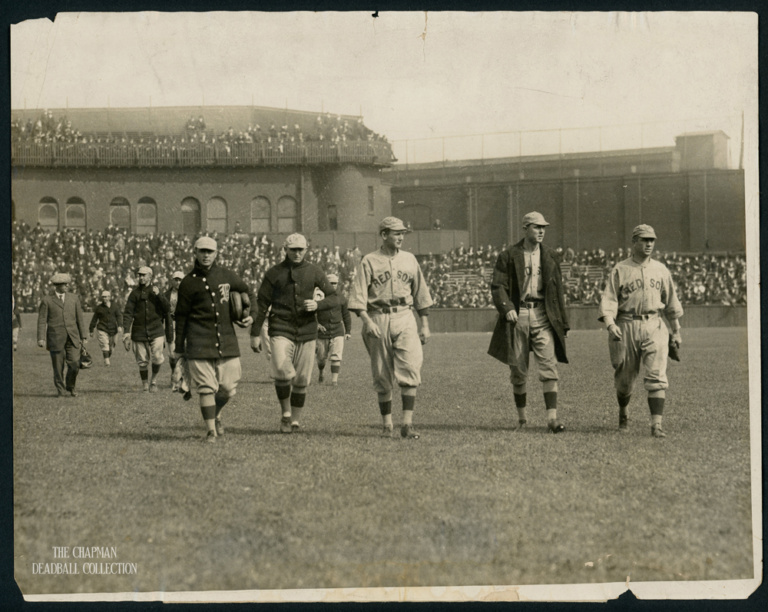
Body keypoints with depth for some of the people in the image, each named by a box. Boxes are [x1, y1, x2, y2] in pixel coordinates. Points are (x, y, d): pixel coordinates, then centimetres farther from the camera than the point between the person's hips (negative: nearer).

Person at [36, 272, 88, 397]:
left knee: (74, 363, -8)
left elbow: (80, 319, 13)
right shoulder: (47, 300, 3)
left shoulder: (73, 298, 12)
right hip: (55, 338, -2)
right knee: (58, 367, 1)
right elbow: (42, 321, 0)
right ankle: (60, 390, 17)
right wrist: (41, 338, -9)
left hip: (73, 338, 2)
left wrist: (84, 336, 8)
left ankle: (71, 385, 16)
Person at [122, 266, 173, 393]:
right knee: (142, 361, 3)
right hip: (139, 332, 0)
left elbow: (167, 309, 2)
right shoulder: (135, 293, 5)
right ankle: (145, 384, 20)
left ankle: (154, 380, 10)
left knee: (157, 357, -13)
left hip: (156, 331, 0)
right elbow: (128, 313, 0)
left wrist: (158, 295, -11)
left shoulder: (157, 291, 8)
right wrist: (126, 331, -11)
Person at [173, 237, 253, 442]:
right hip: (200, 342, -3)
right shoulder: (189, 282, 1)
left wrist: (249, 315, 12)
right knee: (206, 387, -8)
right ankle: (210, 430, -1)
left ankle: (216, 416, 32)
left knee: (229, 389, 4)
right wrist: (179, 348, 5)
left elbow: (246, 292, 27)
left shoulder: (227, 276, 9)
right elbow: (181, 316, 5)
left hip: (226, 339, 3)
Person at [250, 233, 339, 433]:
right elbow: (261, 304, 6)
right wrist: (255, 334, 4)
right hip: (281, 331, -2)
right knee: (282, 371, -21)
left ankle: (295, 420, 19)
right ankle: (285, 413, -1)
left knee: (302, 380, 4)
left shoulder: (314, 272, 6)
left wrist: (317, 305, -13)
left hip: (307, 332, 2)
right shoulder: (273, 273, 2)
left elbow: (334, 298, 8)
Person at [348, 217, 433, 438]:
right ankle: (387, 424, 15)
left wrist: (425, 325, 14)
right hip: (378, 318, -2)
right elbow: (358, 297, -6)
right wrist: (367, 322, -19)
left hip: (405, 318, 2)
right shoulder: (369, 261, 1)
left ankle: (407, 424, -13)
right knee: (382, 376, 4)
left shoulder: (409, 259, 12)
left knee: (410, 368, -12)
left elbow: (420, 294, 17)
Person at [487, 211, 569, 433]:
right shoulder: (508, 256, 2)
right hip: (517, 315, -1)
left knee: (549, 367, -11)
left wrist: (562, 322, 10)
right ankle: (521, 416, 19)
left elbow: (557, 290, 13)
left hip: (542, 315, 1)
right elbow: (497, 286, -3)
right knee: (518, 371, 6)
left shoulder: (549, 256, 10)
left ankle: (552, 417, -14)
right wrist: (507, 308, -20)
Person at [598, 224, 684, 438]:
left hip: (654, 326, 2)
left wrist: (676, 331, 20)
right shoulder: (620, 270, 1)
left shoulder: (660, 270, 12)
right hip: (627, 326, -2)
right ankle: (623, 414, 34)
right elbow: (608, 300, -5)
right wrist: (610, 324, -21)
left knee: (656, 376, -11)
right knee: (625, 377, 8)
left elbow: (671, 301, 19)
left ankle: (656, 424, -15)